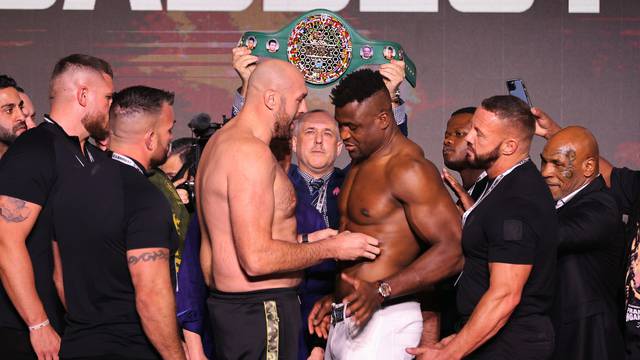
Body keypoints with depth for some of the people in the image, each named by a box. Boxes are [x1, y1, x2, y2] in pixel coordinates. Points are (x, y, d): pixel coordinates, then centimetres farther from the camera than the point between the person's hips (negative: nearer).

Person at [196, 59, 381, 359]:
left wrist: (303, 241, 15)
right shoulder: (252, 152, -19)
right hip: (259, 311, -10)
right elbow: (257, 259, -25)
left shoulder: (221, 141, 14)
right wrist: (332, 248, -13)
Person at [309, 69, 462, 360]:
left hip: (382, 322, -8)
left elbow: (453, 251, -22)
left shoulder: (408, 168, -15)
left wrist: (381, 290, -28)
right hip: (344, 321, 8)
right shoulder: (360, 164, 15)